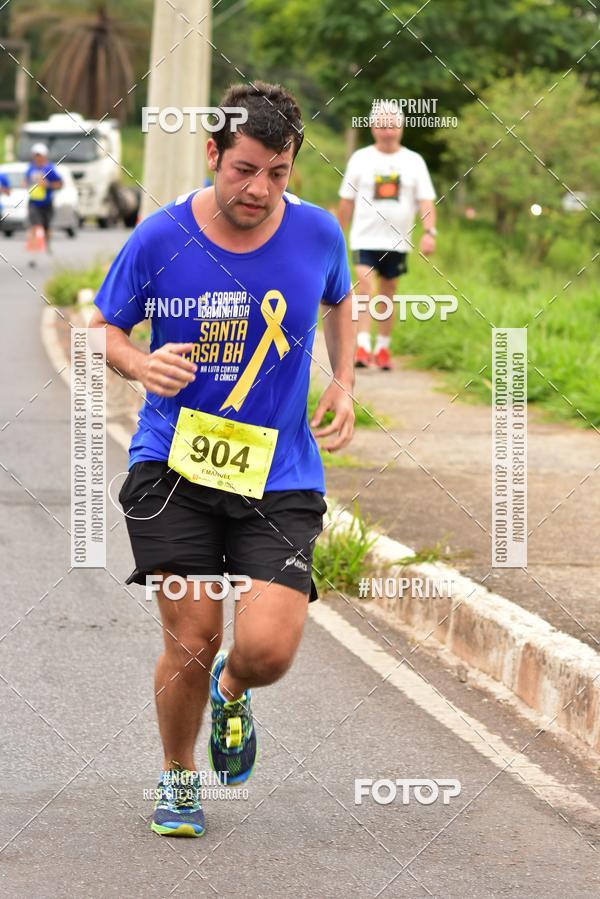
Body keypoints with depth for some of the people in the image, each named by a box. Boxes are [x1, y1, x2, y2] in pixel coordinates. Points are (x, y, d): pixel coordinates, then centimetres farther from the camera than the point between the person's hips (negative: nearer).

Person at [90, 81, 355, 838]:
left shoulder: (317, 233, -2)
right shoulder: (161, 238, -9)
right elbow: (104, 326, 6)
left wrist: (343, 384, 7)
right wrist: (140, 365, -15)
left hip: (279, 476, 1)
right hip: (173, 467, -1)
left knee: (267, 649, -13)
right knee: (192, 641, -5)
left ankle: (231, 692, 26)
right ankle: (177, 777, 24)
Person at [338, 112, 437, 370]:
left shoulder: (414, 161, 4)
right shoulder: (360, 159, 3)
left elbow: (426, 201, -1)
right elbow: (346, 201, 8)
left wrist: (429, 232, -15)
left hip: (397, 240, 2)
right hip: (365, 238, -2)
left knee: (388, 293, 10)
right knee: (364, 284, -18)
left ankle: (383, 347, 23)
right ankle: (362, 346, -22)